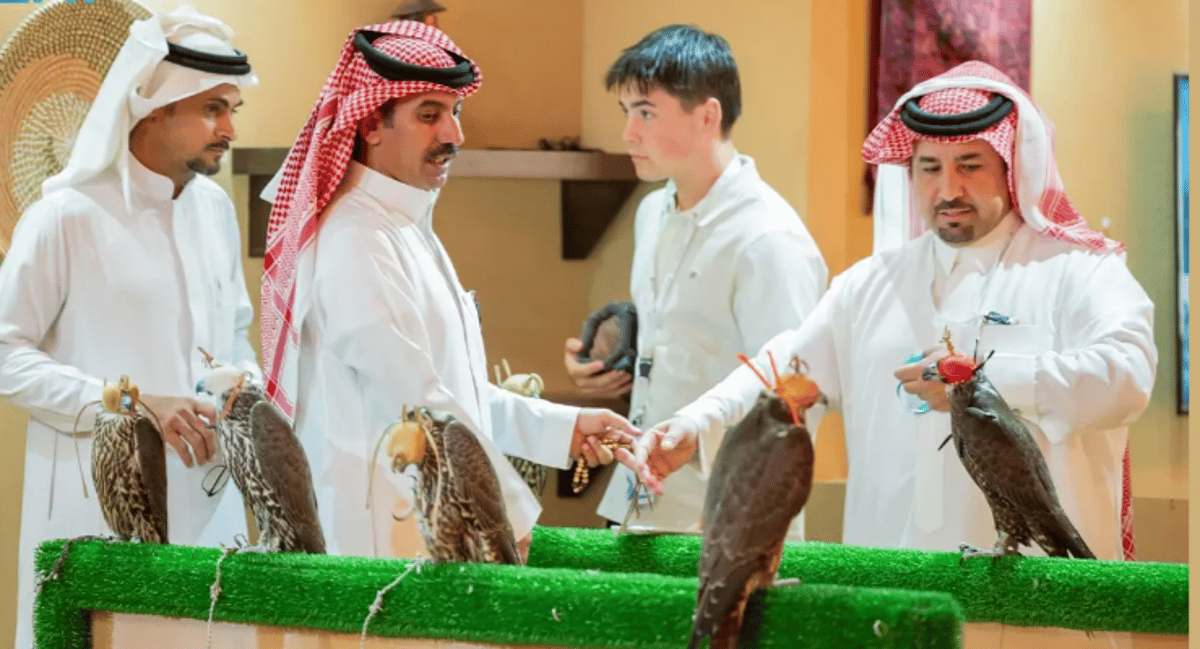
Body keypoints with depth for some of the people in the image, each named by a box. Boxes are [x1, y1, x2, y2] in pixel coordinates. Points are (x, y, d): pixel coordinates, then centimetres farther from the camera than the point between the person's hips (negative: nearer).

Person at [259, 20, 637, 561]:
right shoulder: (358, 242, -15)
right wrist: (511, 514, -11)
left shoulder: (409, 229, 18)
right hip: (380, 542, -9)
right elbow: (420, 406, -17)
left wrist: (564, 427, 12)